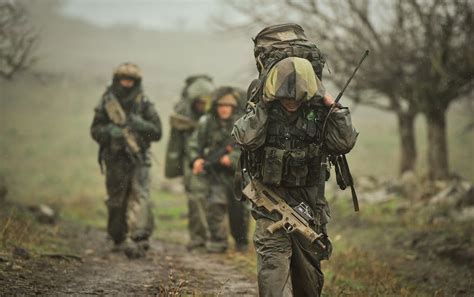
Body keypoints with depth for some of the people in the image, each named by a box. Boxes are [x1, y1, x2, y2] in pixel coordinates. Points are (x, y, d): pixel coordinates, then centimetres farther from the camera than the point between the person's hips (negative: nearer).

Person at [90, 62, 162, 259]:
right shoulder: (107, 103, 3)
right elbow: (95, 130, 3)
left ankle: (138, 238, -25)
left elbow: (157, 132, 1)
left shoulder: (144, 104, 1)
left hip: (138, 160, -1)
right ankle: (119, 239, 24)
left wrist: (142, 125, -19)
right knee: (116, 202, 9)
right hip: (115, 160, 1)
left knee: (140, 198, -16)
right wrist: (109, 131, -17)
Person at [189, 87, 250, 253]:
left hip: (238, 172, 0)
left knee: (239, 210, 8)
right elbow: (195, 144, 8)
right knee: (216, 203, -18)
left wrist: (232, 158, -24)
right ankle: (218, 241, -9)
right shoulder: (207, 123, -2)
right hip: (217, 173, 0)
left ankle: (241, 241, 29)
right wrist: (197, 159, -9)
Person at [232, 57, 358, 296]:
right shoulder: (263, 112, -7)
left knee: (308, 271, 15)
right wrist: (262, 106, -22)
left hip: (308, 202, 3)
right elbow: (244, 139, -24)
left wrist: (332, 105, -14)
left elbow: (345, 143, -11)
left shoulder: (316, 114, -3)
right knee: (273, 267, -16)